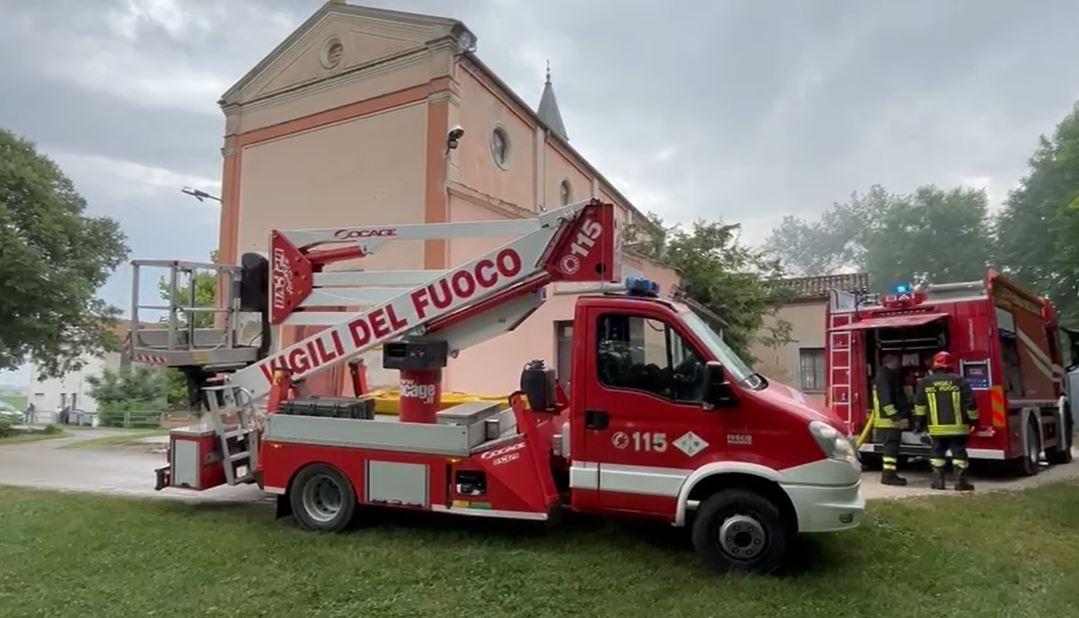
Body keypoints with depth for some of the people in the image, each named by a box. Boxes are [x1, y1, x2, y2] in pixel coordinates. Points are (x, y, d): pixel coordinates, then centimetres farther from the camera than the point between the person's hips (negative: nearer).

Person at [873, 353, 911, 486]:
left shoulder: (893, 376, 21)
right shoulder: (883, 376, -13)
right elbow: (885, 399, -23)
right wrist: (895, 416, -26)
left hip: (894, 420, 11)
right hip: (888, 420, -11)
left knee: (892, 447, 14)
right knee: (891, 446, -11)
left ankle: (889, 473, 20)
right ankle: (888, 475, -10)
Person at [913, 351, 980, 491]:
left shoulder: (925, 382, 1)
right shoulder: (960, 381, -3)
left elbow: (919, 404, 4)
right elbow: (970, 403, -2)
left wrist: (919, 421, 13)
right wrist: (974, 420, 11)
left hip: (936, 427, 1)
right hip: (957, 426, -1)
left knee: (937, 452, 10)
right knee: (959, 453, 5)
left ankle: (938, 480, 9)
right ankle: (960, 481, 4)